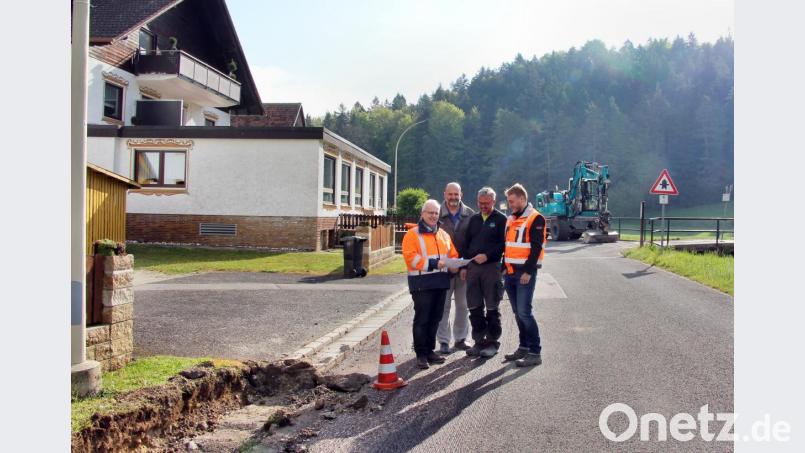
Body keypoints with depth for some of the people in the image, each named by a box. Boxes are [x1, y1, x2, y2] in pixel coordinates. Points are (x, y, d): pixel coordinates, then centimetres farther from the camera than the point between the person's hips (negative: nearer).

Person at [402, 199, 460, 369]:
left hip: (440, 282, 6)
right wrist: (433, 263, -22)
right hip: (422, 283, -6)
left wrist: (453, 265, -5)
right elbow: (411, 257, -15)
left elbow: (452, 254, 18)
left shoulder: (443, 234, 17)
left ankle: (430, 350, 23)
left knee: (435, 319, 12)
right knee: (422, 319, -3)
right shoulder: (413, 234, -4)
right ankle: (421, 354, 4)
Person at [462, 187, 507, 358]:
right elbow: (466, 243, 17)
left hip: (492, 267, -5)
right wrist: (464, 266, 10)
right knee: (474, 307, 8)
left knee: (492, 308, 1)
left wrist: (487, 255, -17)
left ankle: (492, 342, 11)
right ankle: (479, 341, 18)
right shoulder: (474, 219, 16)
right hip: (472, 267, 5)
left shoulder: (501, 219, -1)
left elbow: (504, 244, -9)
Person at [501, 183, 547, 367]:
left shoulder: (535, 219, -9)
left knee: (524, 312, -12)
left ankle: (535, 352, -5)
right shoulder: (510, 220, 16)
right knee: (518, 312, 12)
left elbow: (536, 247, -15)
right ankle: (524, 348, 21)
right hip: (511, 272, 8)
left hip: (525, 273, -8)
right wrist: (504, 268, 14)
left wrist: (528, 272, -19)